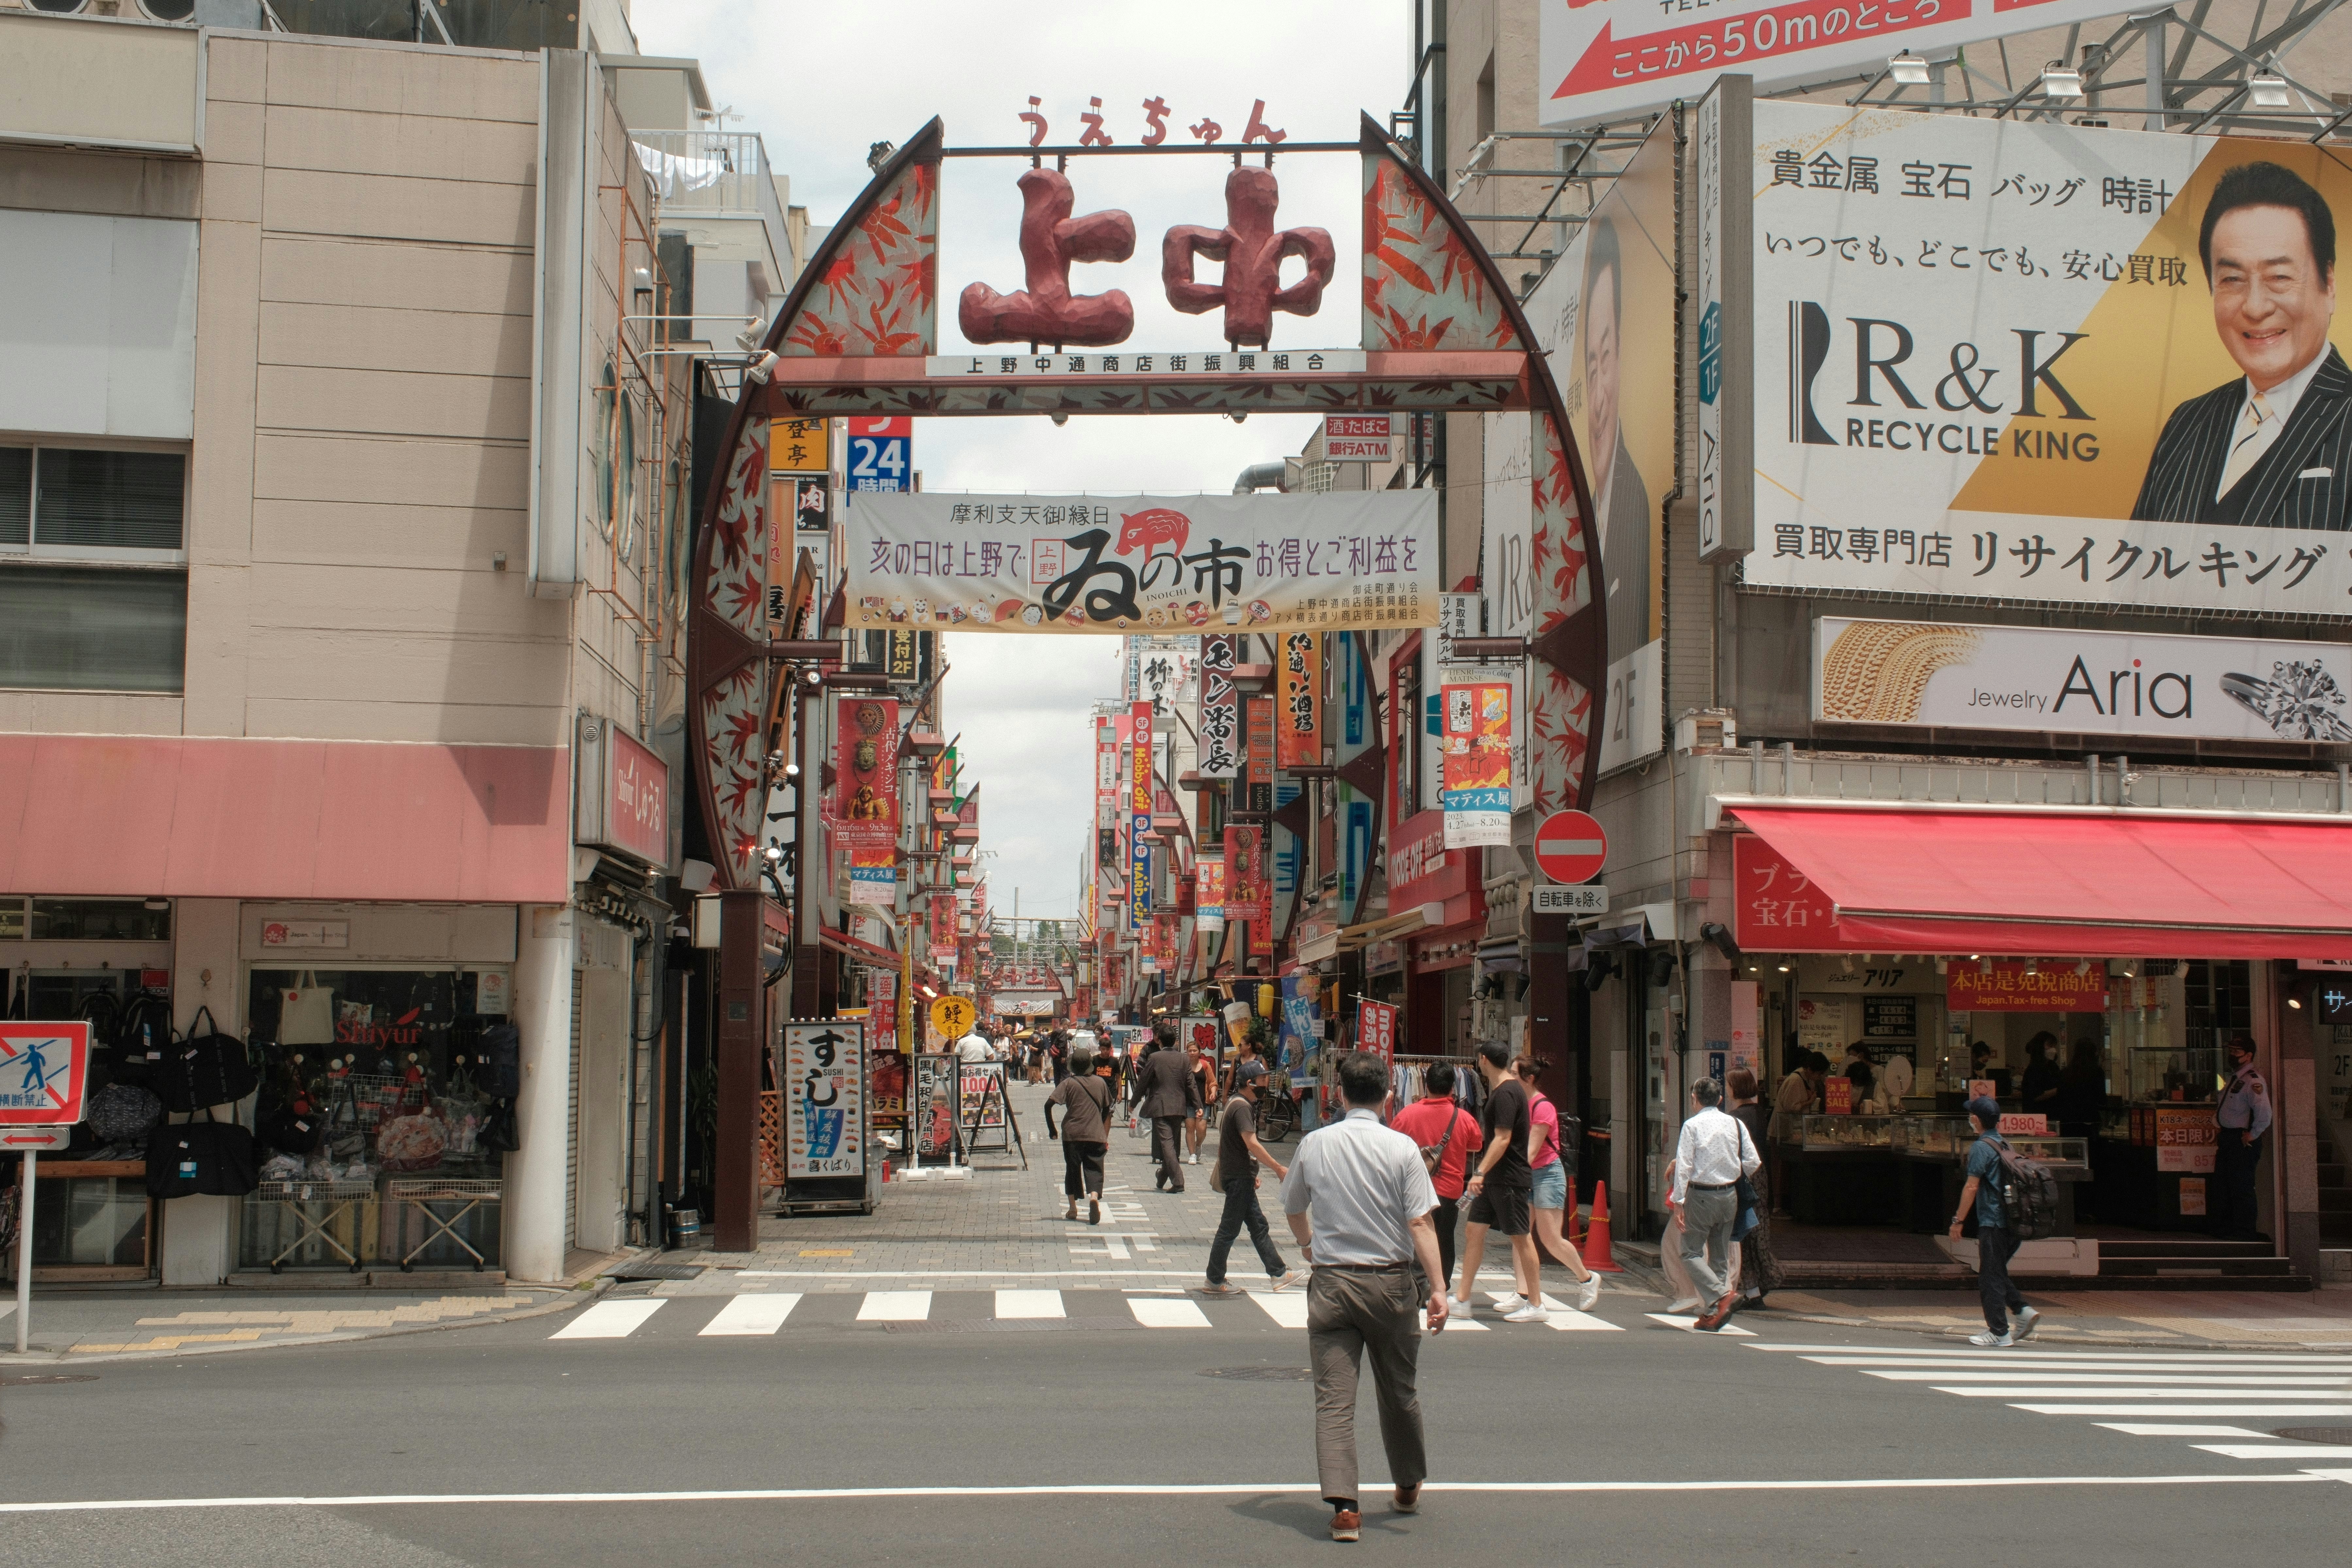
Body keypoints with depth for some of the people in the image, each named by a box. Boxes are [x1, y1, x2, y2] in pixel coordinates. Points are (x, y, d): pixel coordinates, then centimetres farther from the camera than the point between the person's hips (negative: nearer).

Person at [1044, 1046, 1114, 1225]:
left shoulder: (1068, 1083, -2)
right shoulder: (1101, 1083, 7)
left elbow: (1049, 1104, -12)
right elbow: (1107, 1109, 16)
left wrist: (1052, 1129, -3)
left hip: (1072, 1134, -1)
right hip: (1096, 1134, 1)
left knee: (1072, 1169, 12)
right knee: (1094, 1168, -1)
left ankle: (1073, 1208, 13)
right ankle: (1094, 1196, -30)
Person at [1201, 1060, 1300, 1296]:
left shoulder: (1240, 1104, 14)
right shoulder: (1241, 1106, -18)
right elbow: (1252, 1145, -24)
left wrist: (1252, 1174, 24)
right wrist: (1278, 1168, -21)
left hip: (1242, 1176, 10)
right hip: (1238, 1178, -10)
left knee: (1259, 1226, 13)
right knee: (1229, 1229, -3)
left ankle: (1278, 1274, 18)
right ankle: (1215, 1281, 4)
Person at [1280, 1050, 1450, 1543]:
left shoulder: (1315, 1144, 1)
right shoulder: (1401, 1148, -7)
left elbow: (1293, 1210, 16)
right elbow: (1420, 1224, -13)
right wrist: (1437, 1289, -11)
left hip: (1331, 1281, 0)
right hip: (1391, 1282, 0)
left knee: (1334, 1399, -1)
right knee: (1398, 1392, 17)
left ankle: (1343, 1504, -13)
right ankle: (1408, 1487, 35)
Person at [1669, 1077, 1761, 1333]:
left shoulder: (1692, 1126, -10)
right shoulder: (1735, 1125, 2)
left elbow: (1684, 1166, -14)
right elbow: (1753, 1162, 2)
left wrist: (1678, 1202, -11)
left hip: (1701, 1196, -5)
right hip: (1729, 1196, 5)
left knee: (1692, 1253, 2)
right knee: (1720, 1257, 13)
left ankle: (1722, 1295, -19)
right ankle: (1713, 1315, 12)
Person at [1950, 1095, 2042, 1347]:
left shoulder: (1981, 1147, -12)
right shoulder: (2004, 1145, 14)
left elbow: (1972, 1187, -15)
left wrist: (1958, 1220, -10)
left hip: (1992, 1222, -8)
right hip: (2011, 1222, 8)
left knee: (1990, 1277, -2)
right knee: (1997, 1274, 19)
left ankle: (1999, 1333, -1)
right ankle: (2023, 1310, 3)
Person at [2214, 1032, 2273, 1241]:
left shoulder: (2253, 1081, -19)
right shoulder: (2234, 1077, 12)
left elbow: (2264, 1112, -32)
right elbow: (2222, 1105, 29)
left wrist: (2252, 1135, -22)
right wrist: (2217, 1124, 17)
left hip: (2242, 1141, -10)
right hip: (2227, 1138, 10)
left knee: (2241, 1187, -2)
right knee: (2224, 1185, 19)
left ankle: (2244, 1231, 8)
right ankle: (2226, 1226, 31)